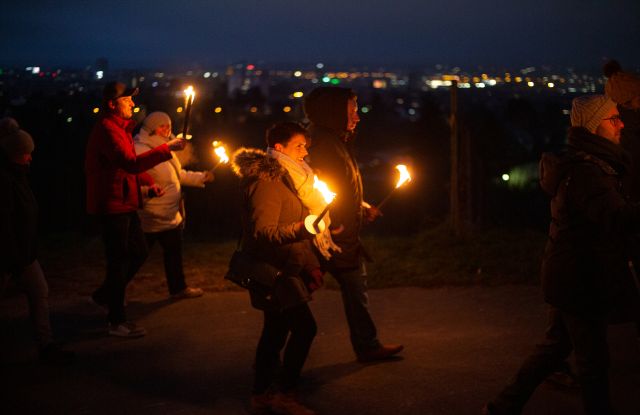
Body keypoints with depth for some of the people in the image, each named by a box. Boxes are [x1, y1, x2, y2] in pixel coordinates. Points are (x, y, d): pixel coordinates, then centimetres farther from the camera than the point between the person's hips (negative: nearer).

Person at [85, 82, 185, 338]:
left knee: (139, 252, 16)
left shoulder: (120, 127, 15)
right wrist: (167, 148, -31)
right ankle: (117, 322, 8)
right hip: (112, 204, -10)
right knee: (119, 259, -2)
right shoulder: (107, 129, -19)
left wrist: (148, 182, 9)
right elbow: (131, 163, -31)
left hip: (124, 204, 10)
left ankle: (104, 296, 30)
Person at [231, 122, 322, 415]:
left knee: (275, 332, 14)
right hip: (271, 269, -10)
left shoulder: (281, 177, 16)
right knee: (304, 327, -14)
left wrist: (310, 264, 15)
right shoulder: (266, 181, -17)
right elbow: (262, 232, -26)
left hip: (282, 270, 10)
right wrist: (300, 230, -40)